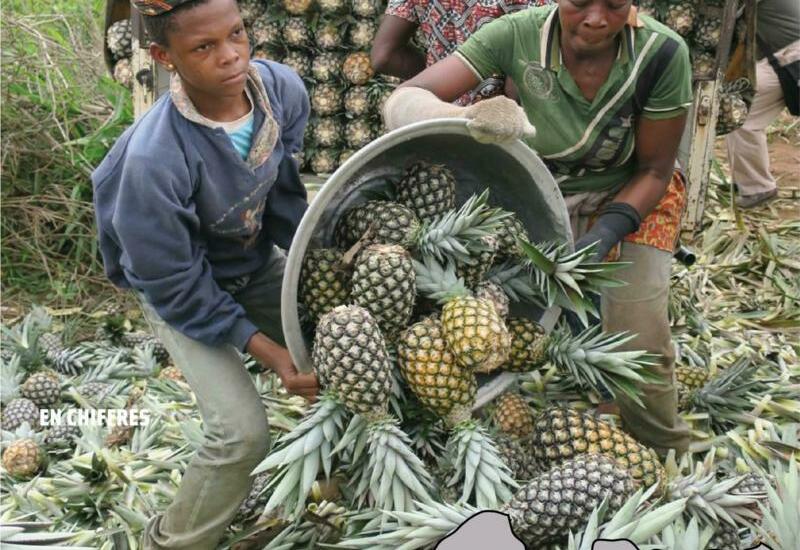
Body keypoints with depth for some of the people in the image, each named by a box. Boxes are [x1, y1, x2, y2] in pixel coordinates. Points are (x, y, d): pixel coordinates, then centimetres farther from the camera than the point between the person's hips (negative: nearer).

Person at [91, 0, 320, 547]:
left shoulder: (283, 89, -23)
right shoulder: (154, 159, -38)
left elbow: (284, 192, -4)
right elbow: (174, 286, -26)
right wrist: (267, 350, -26)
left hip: (259, 261, 6)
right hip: (184, 288, -5)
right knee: (243, 432, -14)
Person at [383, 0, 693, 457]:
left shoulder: (662, 53, -27)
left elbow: (654, 170, -14)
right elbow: (404, 101, -32)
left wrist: (606, 233, -31)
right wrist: (472, 115, -53)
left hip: (632, 194, 0)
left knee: (640, 343, -14)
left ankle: (668, 459, 14)